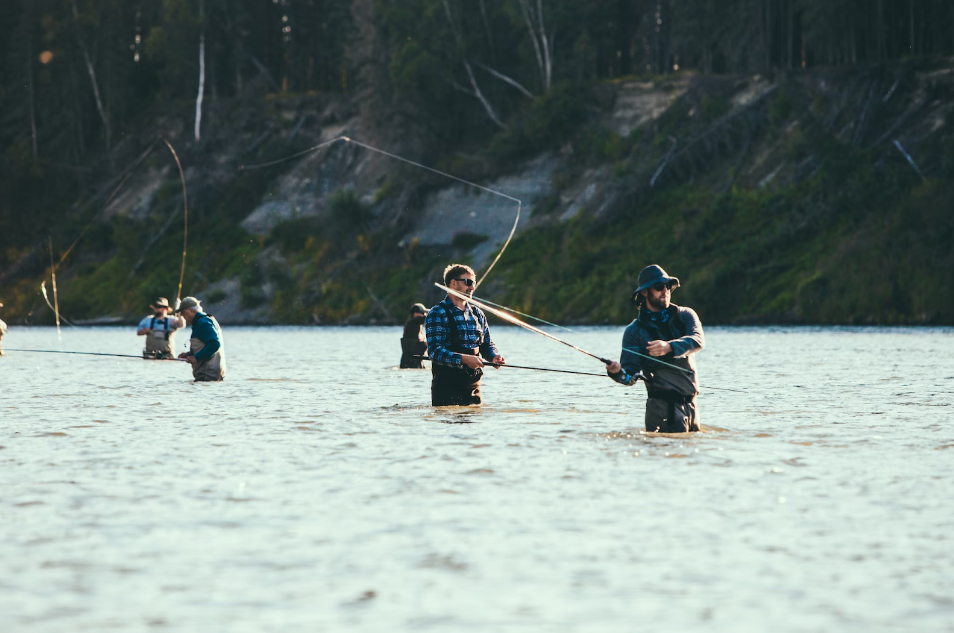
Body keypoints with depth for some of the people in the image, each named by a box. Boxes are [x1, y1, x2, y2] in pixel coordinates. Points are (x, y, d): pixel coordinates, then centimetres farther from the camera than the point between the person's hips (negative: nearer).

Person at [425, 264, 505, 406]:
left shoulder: (477, 314, 15)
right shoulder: (437, 314, -7)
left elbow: (487, 345, 19)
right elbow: (435, 351, -17)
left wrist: (494, 357, -5)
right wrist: (463, 359, -29)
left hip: (473, 384, 6)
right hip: (446, 387, -6)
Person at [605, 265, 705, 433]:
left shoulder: (685, 315, 8)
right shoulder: (635, 331, 1)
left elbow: (698, 340, -14)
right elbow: (631, 376, -5)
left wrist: (669, 347, -32)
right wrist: (618, 373, -28)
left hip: (691, 402, 4)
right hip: (664, 404, -4)